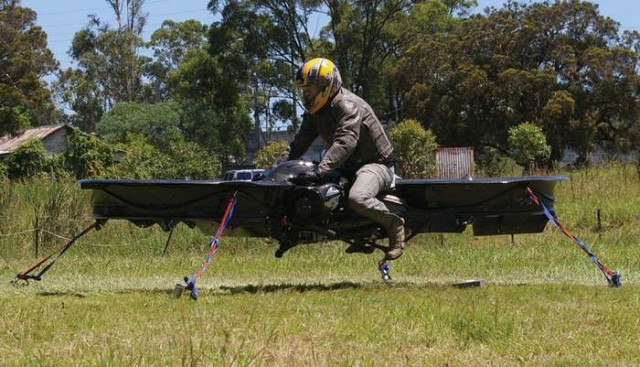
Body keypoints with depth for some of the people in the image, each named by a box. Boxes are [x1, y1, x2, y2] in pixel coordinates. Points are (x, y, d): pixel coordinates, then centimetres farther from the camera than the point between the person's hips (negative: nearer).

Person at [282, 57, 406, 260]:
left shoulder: (348, 105, -22)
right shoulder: (314, 111, 8)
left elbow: (345, 143, -36)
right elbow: (300, 142, 11)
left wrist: (320, 171, -46)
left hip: (375, 163, -10)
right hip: (348, 167, 10)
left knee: (357, 198, -40)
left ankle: (394, 224, -11)